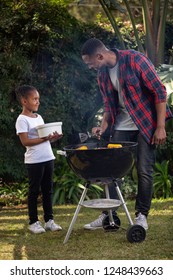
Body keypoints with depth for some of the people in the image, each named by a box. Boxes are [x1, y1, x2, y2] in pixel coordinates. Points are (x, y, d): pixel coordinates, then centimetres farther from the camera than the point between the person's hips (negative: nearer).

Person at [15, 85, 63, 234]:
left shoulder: (39, 117, 15)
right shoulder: (22, 120, -10)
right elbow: (25, 141, -18)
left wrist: (54, 137, -2)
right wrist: (44, 139, -23)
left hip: (48, 158, 7)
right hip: (34, 161, -7)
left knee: (48, 190, 11)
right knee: (34, 191, 1)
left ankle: (49, 220, 18)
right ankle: (33, 222, 10)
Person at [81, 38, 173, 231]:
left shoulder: (134, 60, -17)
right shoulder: (102, 75, 3)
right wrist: (103, 127, -2)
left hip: (146, 124, -6)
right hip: (121, 126, 6)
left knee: (144, 170, -4)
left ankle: (142, 215, 8)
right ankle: (109, 214, 10)